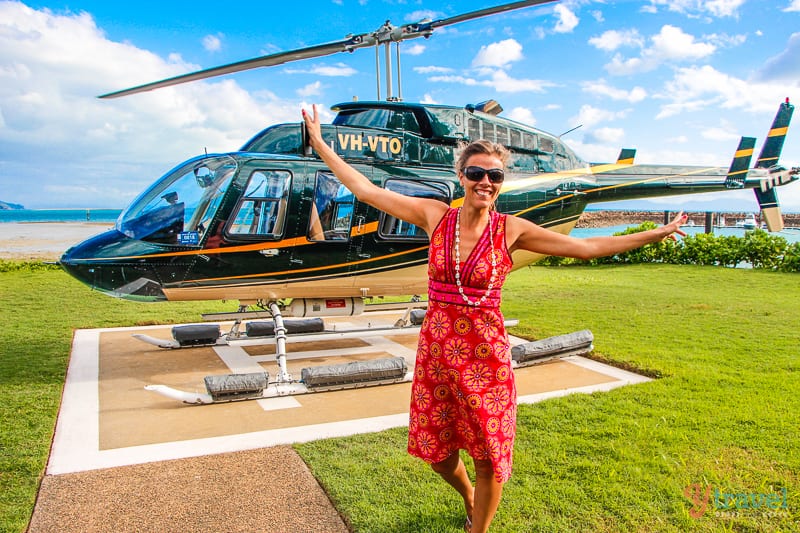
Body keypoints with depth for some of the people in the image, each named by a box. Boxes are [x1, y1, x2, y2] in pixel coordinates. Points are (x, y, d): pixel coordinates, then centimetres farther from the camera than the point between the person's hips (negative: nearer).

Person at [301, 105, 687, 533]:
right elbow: (365, 190, 0)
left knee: (490, 458, 7)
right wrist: (319, 143, 2)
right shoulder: (435, 215, -3)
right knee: (439, 454, 16)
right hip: (436, 348, 2)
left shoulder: (512, 229, -5)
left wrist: (656, 234, 2)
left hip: (485, 352, -1)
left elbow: (587, 247, 0)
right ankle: (469, 498, 51)